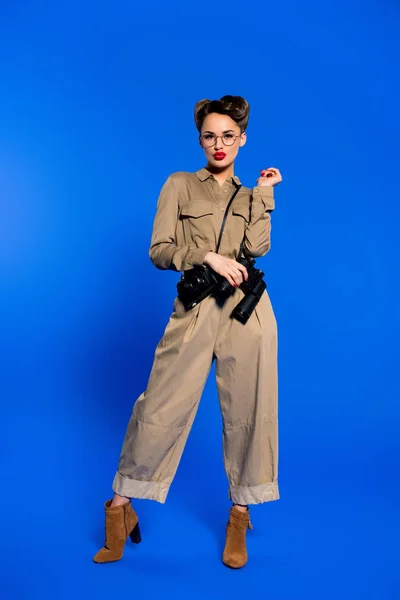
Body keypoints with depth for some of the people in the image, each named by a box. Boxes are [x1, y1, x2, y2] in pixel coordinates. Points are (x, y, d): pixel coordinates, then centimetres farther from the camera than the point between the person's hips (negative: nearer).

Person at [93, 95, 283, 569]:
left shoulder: (249, 197, 16)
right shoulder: (180, 185, 9)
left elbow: (257, 247, -3)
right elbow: (159, 251, 0)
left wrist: (262, 193, 1)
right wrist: (209, 256, -11)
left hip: (247, 308, 3)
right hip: (194, 309, -2)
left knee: (247, 410, 5)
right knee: (162, 407, -2)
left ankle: (239, 514, 22)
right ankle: (121, 506, 16)